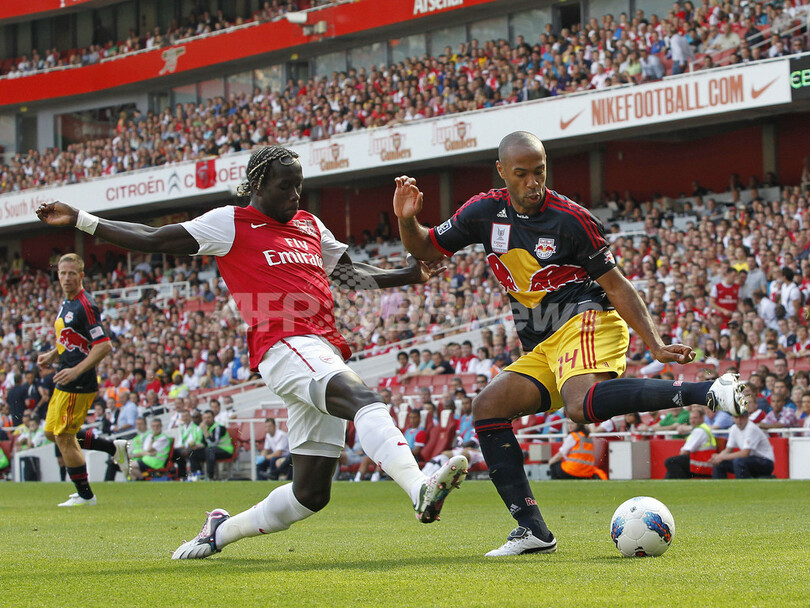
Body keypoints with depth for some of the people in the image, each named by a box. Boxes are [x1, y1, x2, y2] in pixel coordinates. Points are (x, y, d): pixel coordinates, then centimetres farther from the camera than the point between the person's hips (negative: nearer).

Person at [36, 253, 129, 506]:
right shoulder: (66, 303, 12)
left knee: (64, 438, -3)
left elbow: (104, 345, -24)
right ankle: (114, 448, 23)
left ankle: (85, 495, 11)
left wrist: (76, 370, -27)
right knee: (52, 432, 16)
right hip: (66, 381, 10)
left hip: (79, 384, -10)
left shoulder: (85, 306, -18)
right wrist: (52, 355, 12)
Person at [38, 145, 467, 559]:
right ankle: (421, 490, -57)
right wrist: (80, 221, 7)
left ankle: (222, 530, 27)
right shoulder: (232, 223, 8)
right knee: (363, 399, -35)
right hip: (285, 347, -8)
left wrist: (409, 276, 30)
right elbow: (154, 241, 10)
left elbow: (347, 272, 40)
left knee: (311, 493, 6)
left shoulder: (310, 226, 27)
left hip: (325, 353, 8)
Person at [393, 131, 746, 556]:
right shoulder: (486, 212, 6)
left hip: (586, 322, -7)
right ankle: (532, 530, -11)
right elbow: (425, 249, 17)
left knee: (583, 406, -36)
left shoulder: (570, 219, -10)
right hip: (542, 351, 7)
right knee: (487, 408, -8)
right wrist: (407, 220, -5)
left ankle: (707, 392, -39)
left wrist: (656, 345, -14)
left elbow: (616, 286, -6)